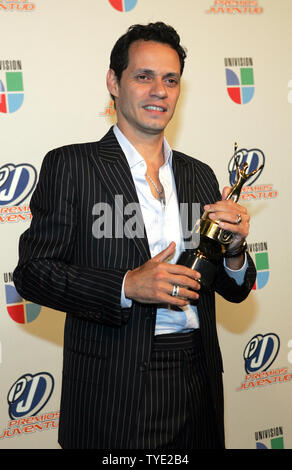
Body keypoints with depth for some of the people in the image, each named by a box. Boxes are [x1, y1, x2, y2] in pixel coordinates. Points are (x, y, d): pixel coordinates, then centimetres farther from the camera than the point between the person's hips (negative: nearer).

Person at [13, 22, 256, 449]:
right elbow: (31, 272, -10)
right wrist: (127, 286, -20)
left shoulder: (200, 176, 10)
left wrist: (234, 251, -8)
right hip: (115, 389, -4)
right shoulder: (70, 166, -4)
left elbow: (235, 291, 13)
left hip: (197, 383, 5)